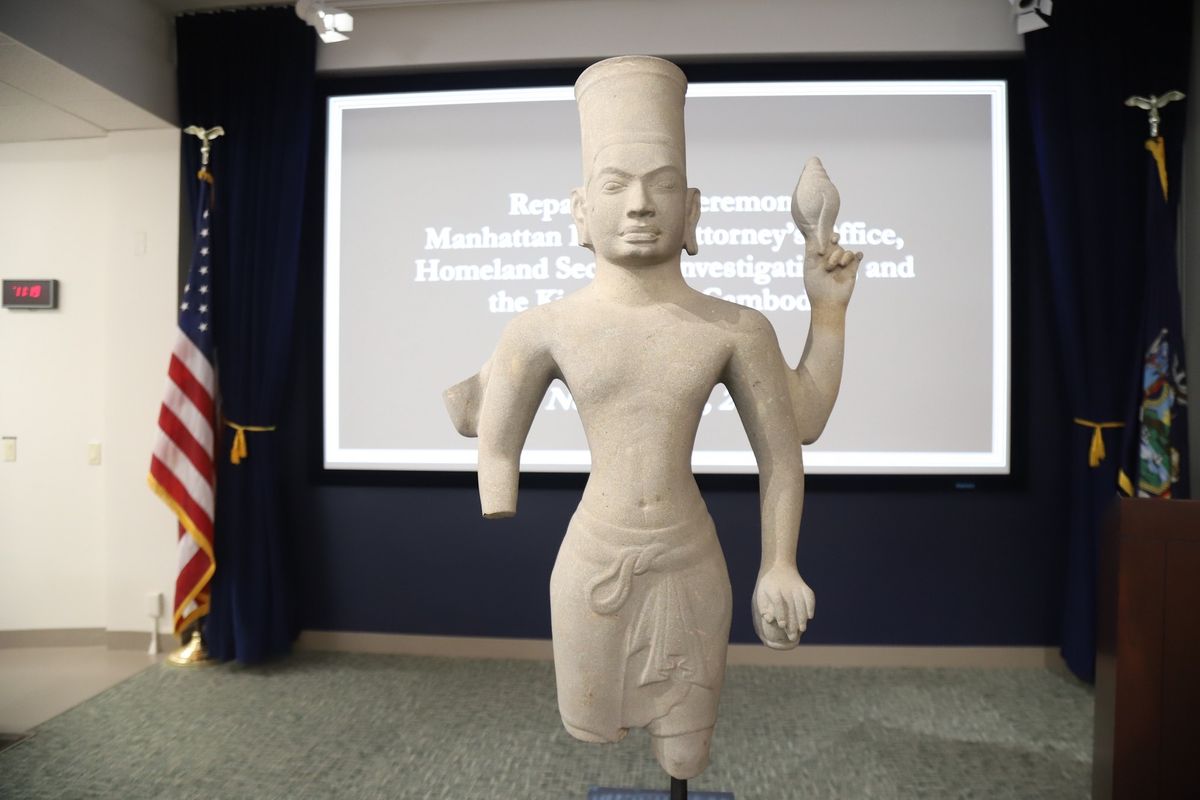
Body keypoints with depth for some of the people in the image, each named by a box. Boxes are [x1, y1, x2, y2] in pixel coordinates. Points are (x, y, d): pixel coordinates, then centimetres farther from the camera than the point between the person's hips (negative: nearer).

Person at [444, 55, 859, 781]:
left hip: (691, 566, 1)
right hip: (592, 567, 0)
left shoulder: (737, 328, -8)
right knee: (592, 743, 18)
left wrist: (779, 565, 5)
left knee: (687, 756, 19)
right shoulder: (545, 327, -9)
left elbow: (786, 446, 3)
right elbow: (497, 447, 2)